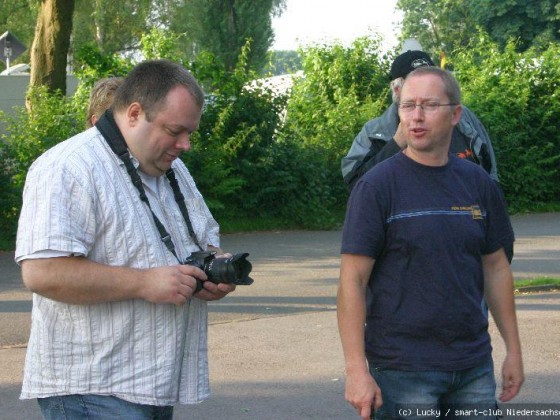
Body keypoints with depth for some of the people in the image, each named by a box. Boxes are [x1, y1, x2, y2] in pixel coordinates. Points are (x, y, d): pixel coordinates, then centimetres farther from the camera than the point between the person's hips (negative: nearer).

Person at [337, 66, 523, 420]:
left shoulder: (478, 183, 6)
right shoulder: (377, 186, -8)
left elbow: (496, 267, 13)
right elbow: (353, 281, -10)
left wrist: (514, 350, 12)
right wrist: (356, 370, -16)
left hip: (474, 364, 4)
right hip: (402, 370, -4)